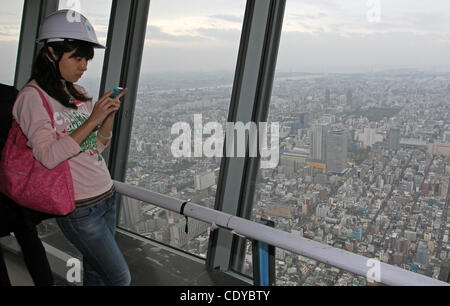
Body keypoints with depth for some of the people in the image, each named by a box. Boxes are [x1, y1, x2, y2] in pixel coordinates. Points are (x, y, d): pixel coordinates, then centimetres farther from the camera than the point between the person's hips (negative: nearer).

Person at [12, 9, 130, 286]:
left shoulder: (78, 92, 9)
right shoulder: (33, 96, -10)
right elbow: (49, 156, -19)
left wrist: (109, 117, -6)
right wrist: (92, 119, -21)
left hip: (107, 195, 6)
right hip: (78, 207, -6)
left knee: (96, 272, 15)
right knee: (121, 278, 2)